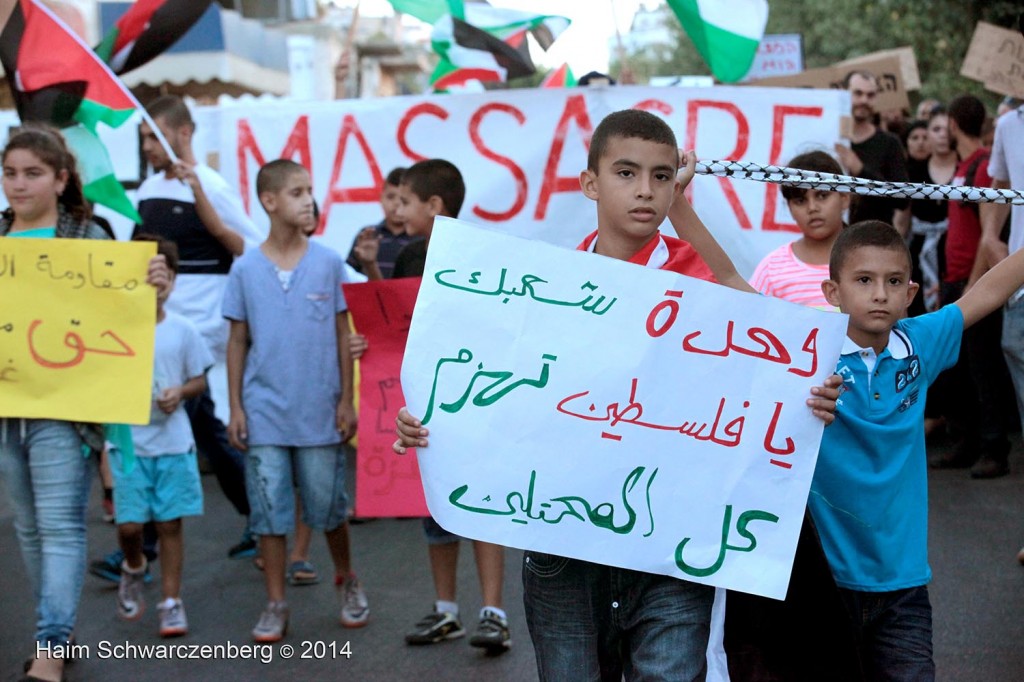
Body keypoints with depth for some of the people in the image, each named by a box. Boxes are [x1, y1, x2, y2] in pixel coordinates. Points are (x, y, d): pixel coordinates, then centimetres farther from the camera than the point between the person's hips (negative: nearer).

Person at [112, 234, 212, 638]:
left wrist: (180, 392, -11)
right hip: (127, 441, -1)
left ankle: (171, 601, 17)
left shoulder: (182, 330, 1)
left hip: (173, 442, 1)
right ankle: (133, 569, 31)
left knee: (169, 523, 5)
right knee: (130, 524, -4)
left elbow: (200, 380, 9)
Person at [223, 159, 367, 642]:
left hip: (319, 411, 0)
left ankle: (347, 580, 33)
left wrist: (346, 400, 0)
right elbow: (237, 341, 5)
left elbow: (342, 335, 3)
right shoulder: (245, 269, 0)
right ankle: (276, 604, 17)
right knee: (269, 508, 4)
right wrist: (235, 408, 2)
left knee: (329, 506, 9)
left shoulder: (328, 263, 0)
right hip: (264, 413, 0)